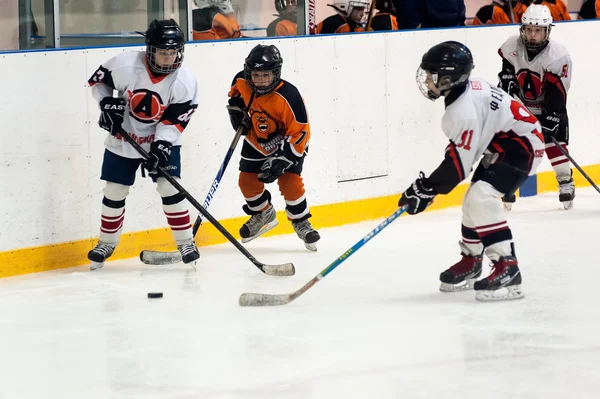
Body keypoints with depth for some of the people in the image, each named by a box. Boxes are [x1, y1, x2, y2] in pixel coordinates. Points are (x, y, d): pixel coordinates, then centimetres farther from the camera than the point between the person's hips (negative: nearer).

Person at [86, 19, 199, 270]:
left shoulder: (184, 81, -20)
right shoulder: (125, 65, -23)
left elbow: (174, 120, -17)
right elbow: (98, 80, -5)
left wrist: (162, 146, -28)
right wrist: (107, 104, -19)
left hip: (162, 140, -1)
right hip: (123, 137, 1)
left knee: (170, 189, -10)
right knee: (114, 192, 5)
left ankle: (186, 242, 3)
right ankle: (106, 243, 24)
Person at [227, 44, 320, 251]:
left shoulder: (288, 96, -36)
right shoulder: (243, 83, -20)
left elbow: (300, 133, -32)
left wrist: (281, 159, -36)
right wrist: (236, 108, -5)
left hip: (288, 141, -5)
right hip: (257, 140, 5)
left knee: (289, 181, -18)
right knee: (247, 180, 5)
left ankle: (301, 222, 5)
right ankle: (263, 214, 34)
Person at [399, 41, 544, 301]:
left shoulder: (464, 111, -28)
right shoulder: (466, 90, 1)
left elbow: (460, 163, -25)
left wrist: (427, 189, -17)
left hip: (520, 145, -11)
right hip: (501, 142, 11)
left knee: (481, 198, -24)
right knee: (473, 201, 16)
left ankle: (507, 270, -25)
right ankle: (471, 261, 34)